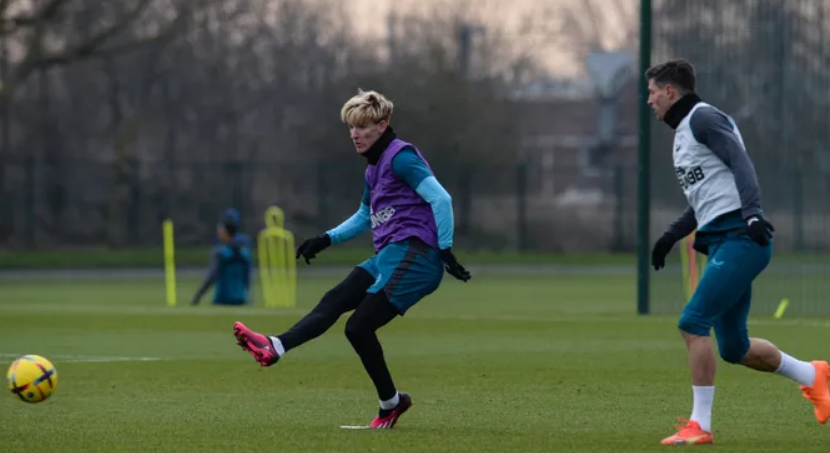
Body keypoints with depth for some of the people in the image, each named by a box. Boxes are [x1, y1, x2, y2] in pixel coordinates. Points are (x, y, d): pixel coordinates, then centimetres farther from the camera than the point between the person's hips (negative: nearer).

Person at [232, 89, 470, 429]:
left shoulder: (401, 157, -10)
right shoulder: (375, 166, 20)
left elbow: (441, 199, -18)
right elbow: (364, 218, 35)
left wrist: (445, 251, -20)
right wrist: (326, 240, 26)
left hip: (411, 254, -9)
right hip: (388, 257, 9)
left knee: (359, 326, -10)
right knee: (335, 300, -5)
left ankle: (390, 402, 3)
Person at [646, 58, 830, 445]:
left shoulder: (703, 118, -5)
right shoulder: (684, 130, 23)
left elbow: (740, 162, -18)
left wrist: (752, 213, -31)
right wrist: (671, 236, 24)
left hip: (740, 239, -10)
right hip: (722, 243, 10)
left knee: (693, 322, -16)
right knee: (733, 347, 11)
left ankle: (700, 425, -13)